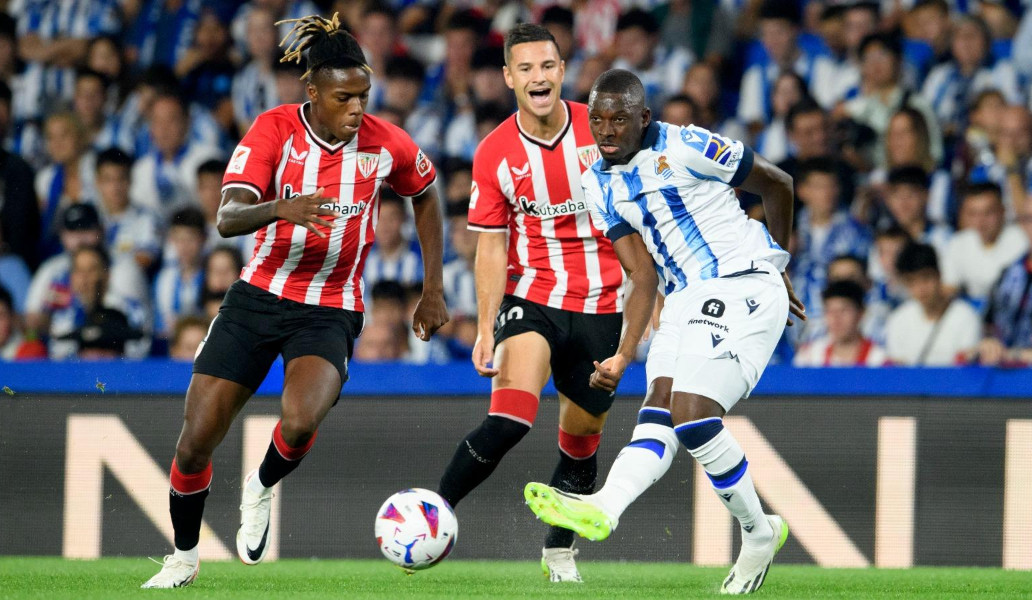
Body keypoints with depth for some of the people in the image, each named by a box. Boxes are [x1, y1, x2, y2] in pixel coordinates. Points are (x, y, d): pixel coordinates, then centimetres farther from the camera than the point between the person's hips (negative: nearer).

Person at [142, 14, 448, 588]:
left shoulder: (387, 144, -9)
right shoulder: (274, 129, -13)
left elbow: (426, 195, 13)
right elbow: (228, 217, -24)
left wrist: (434, 291, 11)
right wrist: (282, 209, -45)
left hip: (331, 311, -1)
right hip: (259, 297, 1)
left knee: (300, 423, -30)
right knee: (195, 442, -2)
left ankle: (262, 490, 5)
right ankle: (184, 557, 25)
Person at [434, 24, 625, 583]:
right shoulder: (494, 154, -7)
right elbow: (491, 247, -2)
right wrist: (486, 329, -8)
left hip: (601, 304, 2)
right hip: (531, 298, -2)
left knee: (581, 436, 10)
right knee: (511, 416, -24)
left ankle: (558, 551, 29)